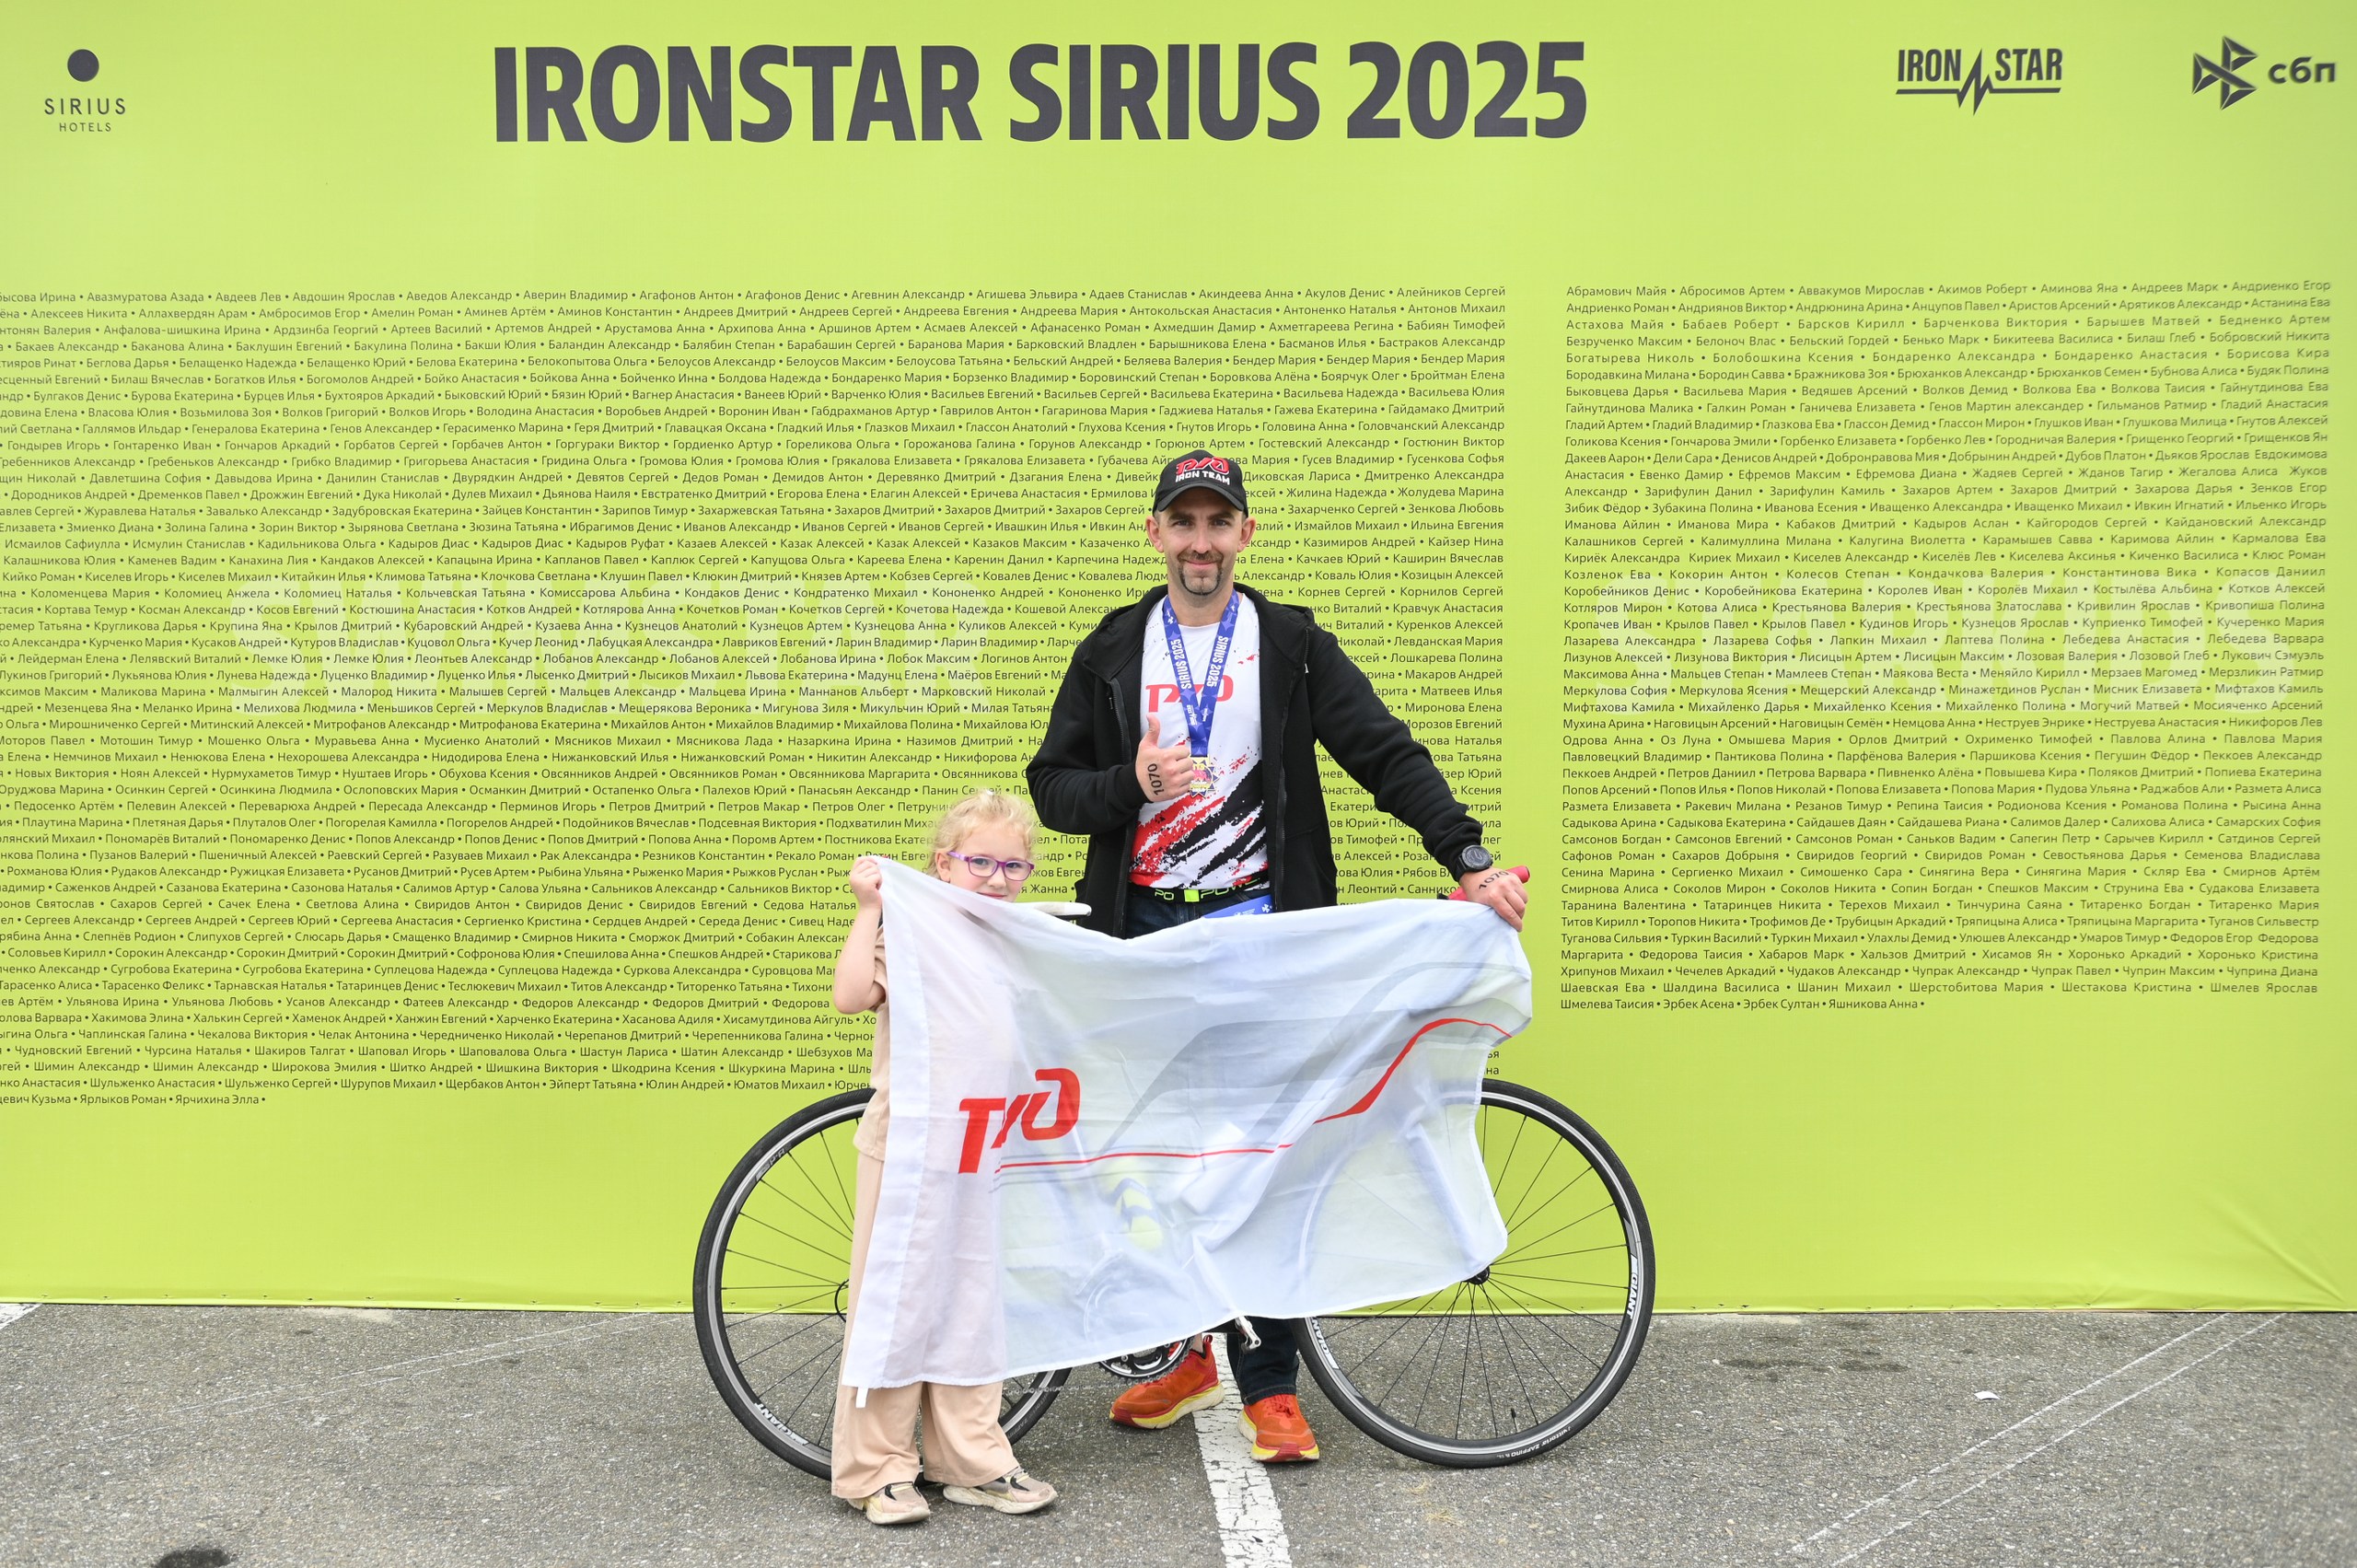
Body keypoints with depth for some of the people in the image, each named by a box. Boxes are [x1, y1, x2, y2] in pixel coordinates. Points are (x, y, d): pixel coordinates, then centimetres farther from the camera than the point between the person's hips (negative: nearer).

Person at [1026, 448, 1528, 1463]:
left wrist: (1469, 859, -16)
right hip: (1142, 929, 2)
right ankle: (1189, 1348, 25)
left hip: (1258, 927, -2)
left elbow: (1387, 755, -3)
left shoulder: (1292, 645, 4)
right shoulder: (1112, 652, 8)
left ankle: (1269, 1386, 9)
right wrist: (1131, 785, -15)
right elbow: (1052, 787, 6)